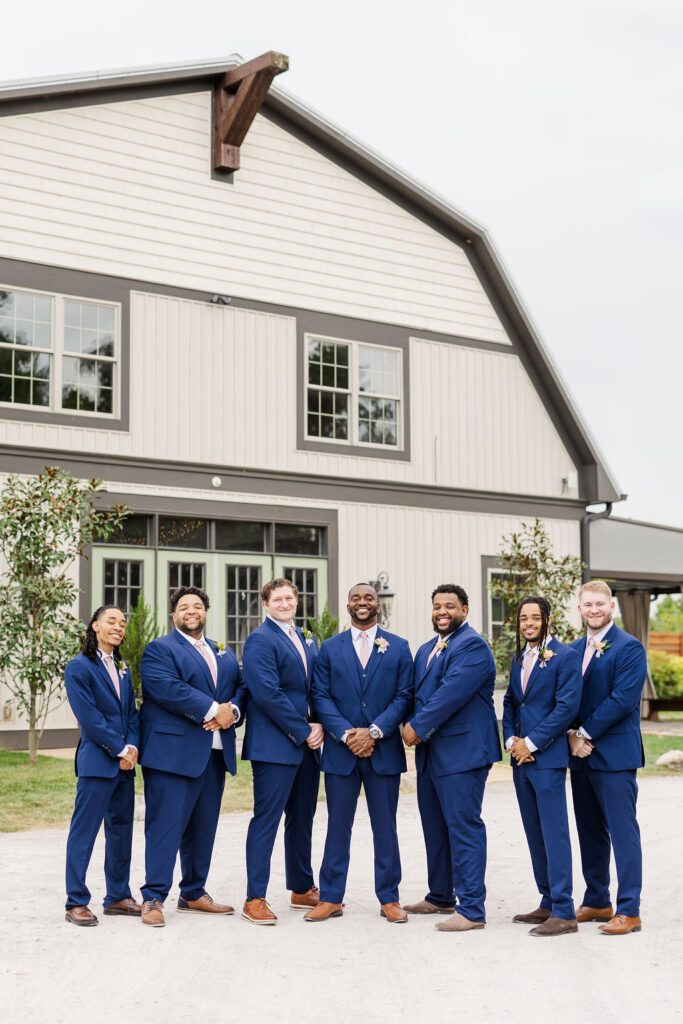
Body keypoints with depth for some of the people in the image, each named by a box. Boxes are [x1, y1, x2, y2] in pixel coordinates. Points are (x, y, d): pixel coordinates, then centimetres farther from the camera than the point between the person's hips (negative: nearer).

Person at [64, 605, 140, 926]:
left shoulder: (122, 669, 16)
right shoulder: (79, 667, -6)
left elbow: (132, 713, 13)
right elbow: (89, 717, -12)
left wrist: (132, 747, -4)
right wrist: (120, 750, -12)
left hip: (125, 762, 7)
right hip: (97, 762, -7)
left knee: (121, 830, 11)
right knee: (84, 830, -3)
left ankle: (118, 896, 20)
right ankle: (76, 902, 4)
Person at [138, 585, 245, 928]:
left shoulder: (225, 653, 21)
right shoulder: (159, 649, -1)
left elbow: (241, 685, 12)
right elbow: (167, 688, -17)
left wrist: (231, 710, -10)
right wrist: (213, 710, -18)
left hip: (215, 752, 7)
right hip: (173, 750, -7)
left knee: (203, 826, 12)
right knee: (165, 824, -6)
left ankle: (194, 893, 22)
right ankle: (153, 898, 0)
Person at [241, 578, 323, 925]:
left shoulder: (307, 640, 16)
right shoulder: (260, 640, -9)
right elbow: (267, 693, -17)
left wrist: (318, 725, -1)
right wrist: (303, 731, -14)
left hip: (307, 744, 8)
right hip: (275, 745, -8)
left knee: (302, 820, 15)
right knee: (266, 819, -5)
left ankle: (302, 890, 26)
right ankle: (254, 899, 1)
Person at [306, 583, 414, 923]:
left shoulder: (398, 647, 6)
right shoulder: (329, 648, 8)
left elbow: (404, 696, 0)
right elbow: (320, 696, 1)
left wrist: (374, 732, -12)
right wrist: (346, 734, -12)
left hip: (384, 751, 0)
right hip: (340, 751, 1)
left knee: (385, 827, 6)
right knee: (337, 826, 6)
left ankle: (389, 899, 15)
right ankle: (330, 899, 14)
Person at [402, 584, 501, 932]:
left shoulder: (473, 646, -12)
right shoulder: (426, 650, 18)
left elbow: (452, 694, -20)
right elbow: (416, 694, 16)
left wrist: (418, 728, -15)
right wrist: (412, 727, -4)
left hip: (462, 751, -9)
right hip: (430, 752, 9)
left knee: (463, 826, -8)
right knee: (435, 826, 16)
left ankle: (471, 909, -3)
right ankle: (440, 897, 29)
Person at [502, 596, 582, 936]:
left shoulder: (565, 657, -7)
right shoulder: (518, 658, 15)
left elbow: (567, 706, -14)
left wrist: (532, 742, -13)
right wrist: (510, 739, 1)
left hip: (548, 757, -7)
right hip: (521, 758, 8)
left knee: (554, 832, -7)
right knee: (535, 834, 12)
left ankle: (564, 913, -3)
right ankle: (548, 904, 21)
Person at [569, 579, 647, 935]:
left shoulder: (629, 648, -8)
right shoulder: (573, 650, 14)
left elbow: (622, 700, -16)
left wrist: (585, 733, -13)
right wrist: (572, 736, -4)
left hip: (614, 755, -7)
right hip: (580, 755, 7)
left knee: (623, 832, -4)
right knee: (590, 832, 13)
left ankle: (629, 911, 1)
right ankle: (596, 902, 24)